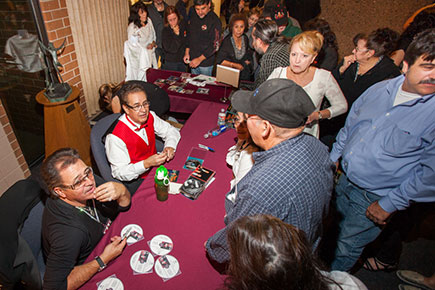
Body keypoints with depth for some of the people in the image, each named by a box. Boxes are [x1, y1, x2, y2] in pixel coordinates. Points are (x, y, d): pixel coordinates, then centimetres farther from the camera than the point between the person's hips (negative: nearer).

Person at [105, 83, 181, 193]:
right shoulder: (115, 137, -25)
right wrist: (147, 163, -32)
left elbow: (171, 131, 7)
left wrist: (170, 146, -14)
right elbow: (119, 173, -19)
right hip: (134, 180, -6)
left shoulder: (150, 117, -6)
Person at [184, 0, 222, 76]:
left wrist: (200, 59, -21)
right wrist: (187, 52, 5)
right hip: (192, 60, 6)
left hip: (205, 64, -6)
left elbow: (215, 45, -20)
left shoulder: (214, 21, -17)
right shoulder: (193, 16, 4)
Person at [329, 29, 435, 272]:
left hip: (374, 198, -4)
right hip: (345, 180, 5)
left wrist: (389, 204, -14)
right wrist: (333, 159, 11)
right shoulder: (379, 90, -5)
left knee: (347, 248, 15)